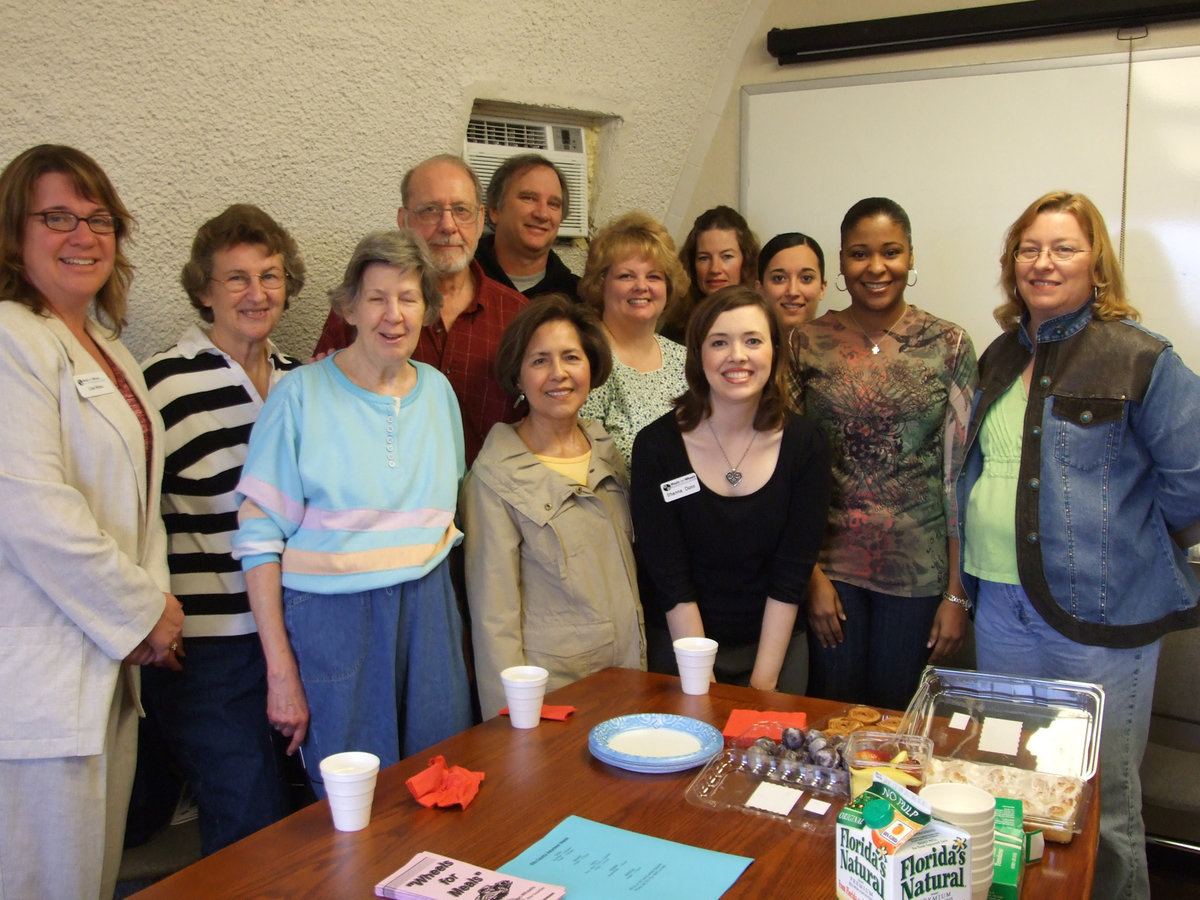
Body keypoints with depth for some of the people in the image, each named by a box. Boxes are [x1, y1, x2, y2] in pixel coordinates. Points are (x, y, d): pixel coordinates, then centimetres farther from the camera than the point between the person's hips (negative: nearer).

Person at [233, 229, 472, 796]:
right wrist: (280, 669, -10)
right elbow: (260, 536, -8)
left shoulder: (437, 390, 7)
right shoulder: (302, 395, -7)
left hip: (427, 616, 4)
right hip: (331, 621, -4)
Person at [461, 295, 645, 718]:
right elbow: (493, 614, -11)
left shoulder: (609, 450, 5)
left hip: (626, 681, 5)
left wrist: (638, 669, 11)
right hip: (551, 690, -5)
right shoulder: (494, 476, -12)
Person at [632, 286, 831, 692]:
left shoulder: (805, 444, -8)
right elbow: (671, 580, -13)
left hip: (777, 644, 2)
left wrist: (764, 680, -12)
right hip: (679, 643, -1)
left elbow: (792, 575, -8)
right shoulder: (657, 445, -13)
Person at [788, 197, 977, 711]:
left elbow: (962, 472, -2)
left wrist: (957, 593, -4)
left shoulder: (948, 345, -1)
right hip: (830, 565, 1)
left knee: (897, 718, 12)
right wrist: (810, 573, -3)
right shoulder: (807, 344, 0)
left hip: (918, 570, 0)